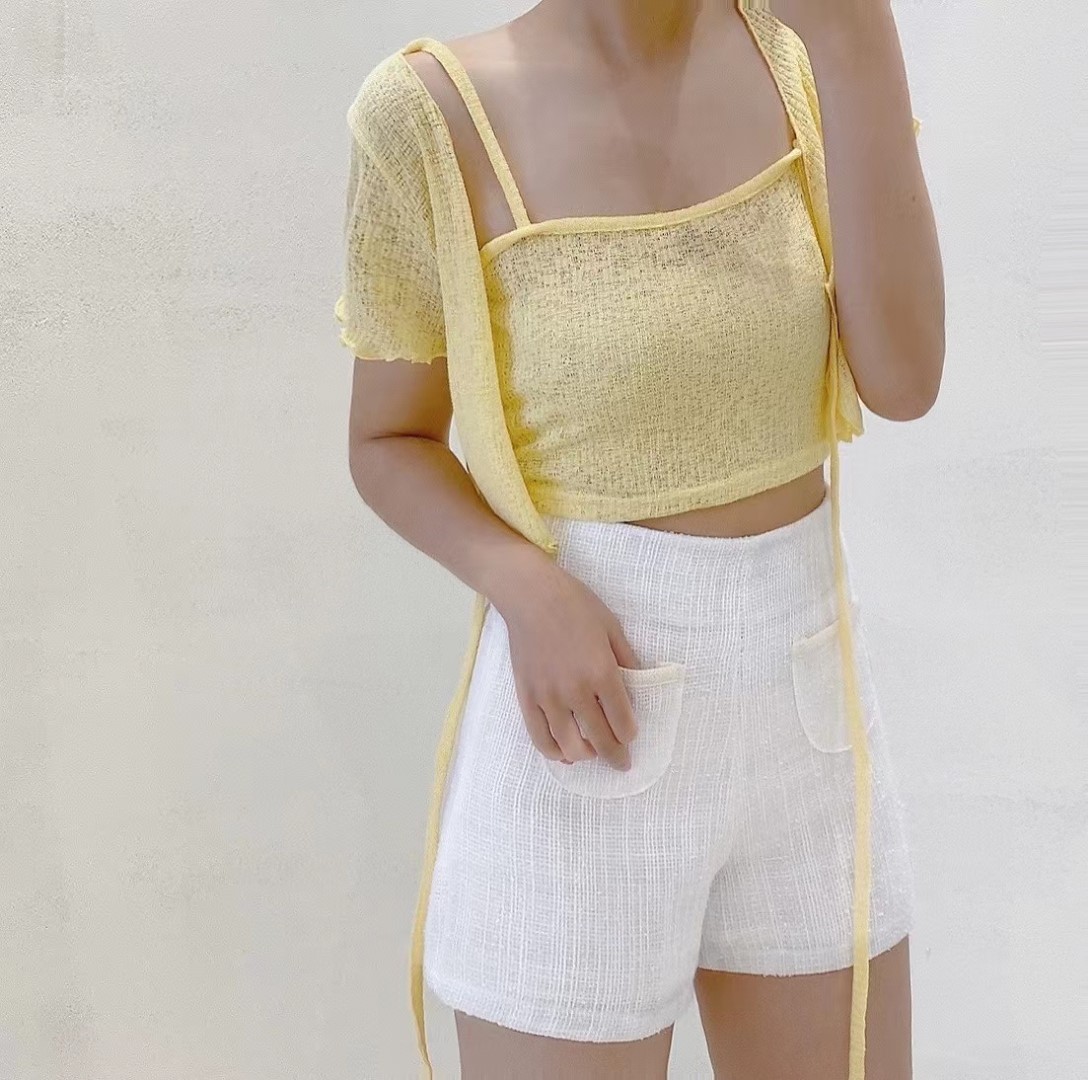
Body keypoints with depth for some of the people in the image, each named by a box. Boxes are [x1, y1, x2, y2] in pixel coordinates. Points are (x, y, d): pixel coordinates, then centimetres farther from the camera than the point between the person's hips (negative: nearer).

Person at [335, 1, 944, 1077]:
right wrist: (525, 591, -21)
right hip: (590, 720, -4)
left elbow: (902, 378, -15)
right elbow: (388, 445, -2)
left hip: (804, 700, 4)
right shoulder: (439, 111, -12)